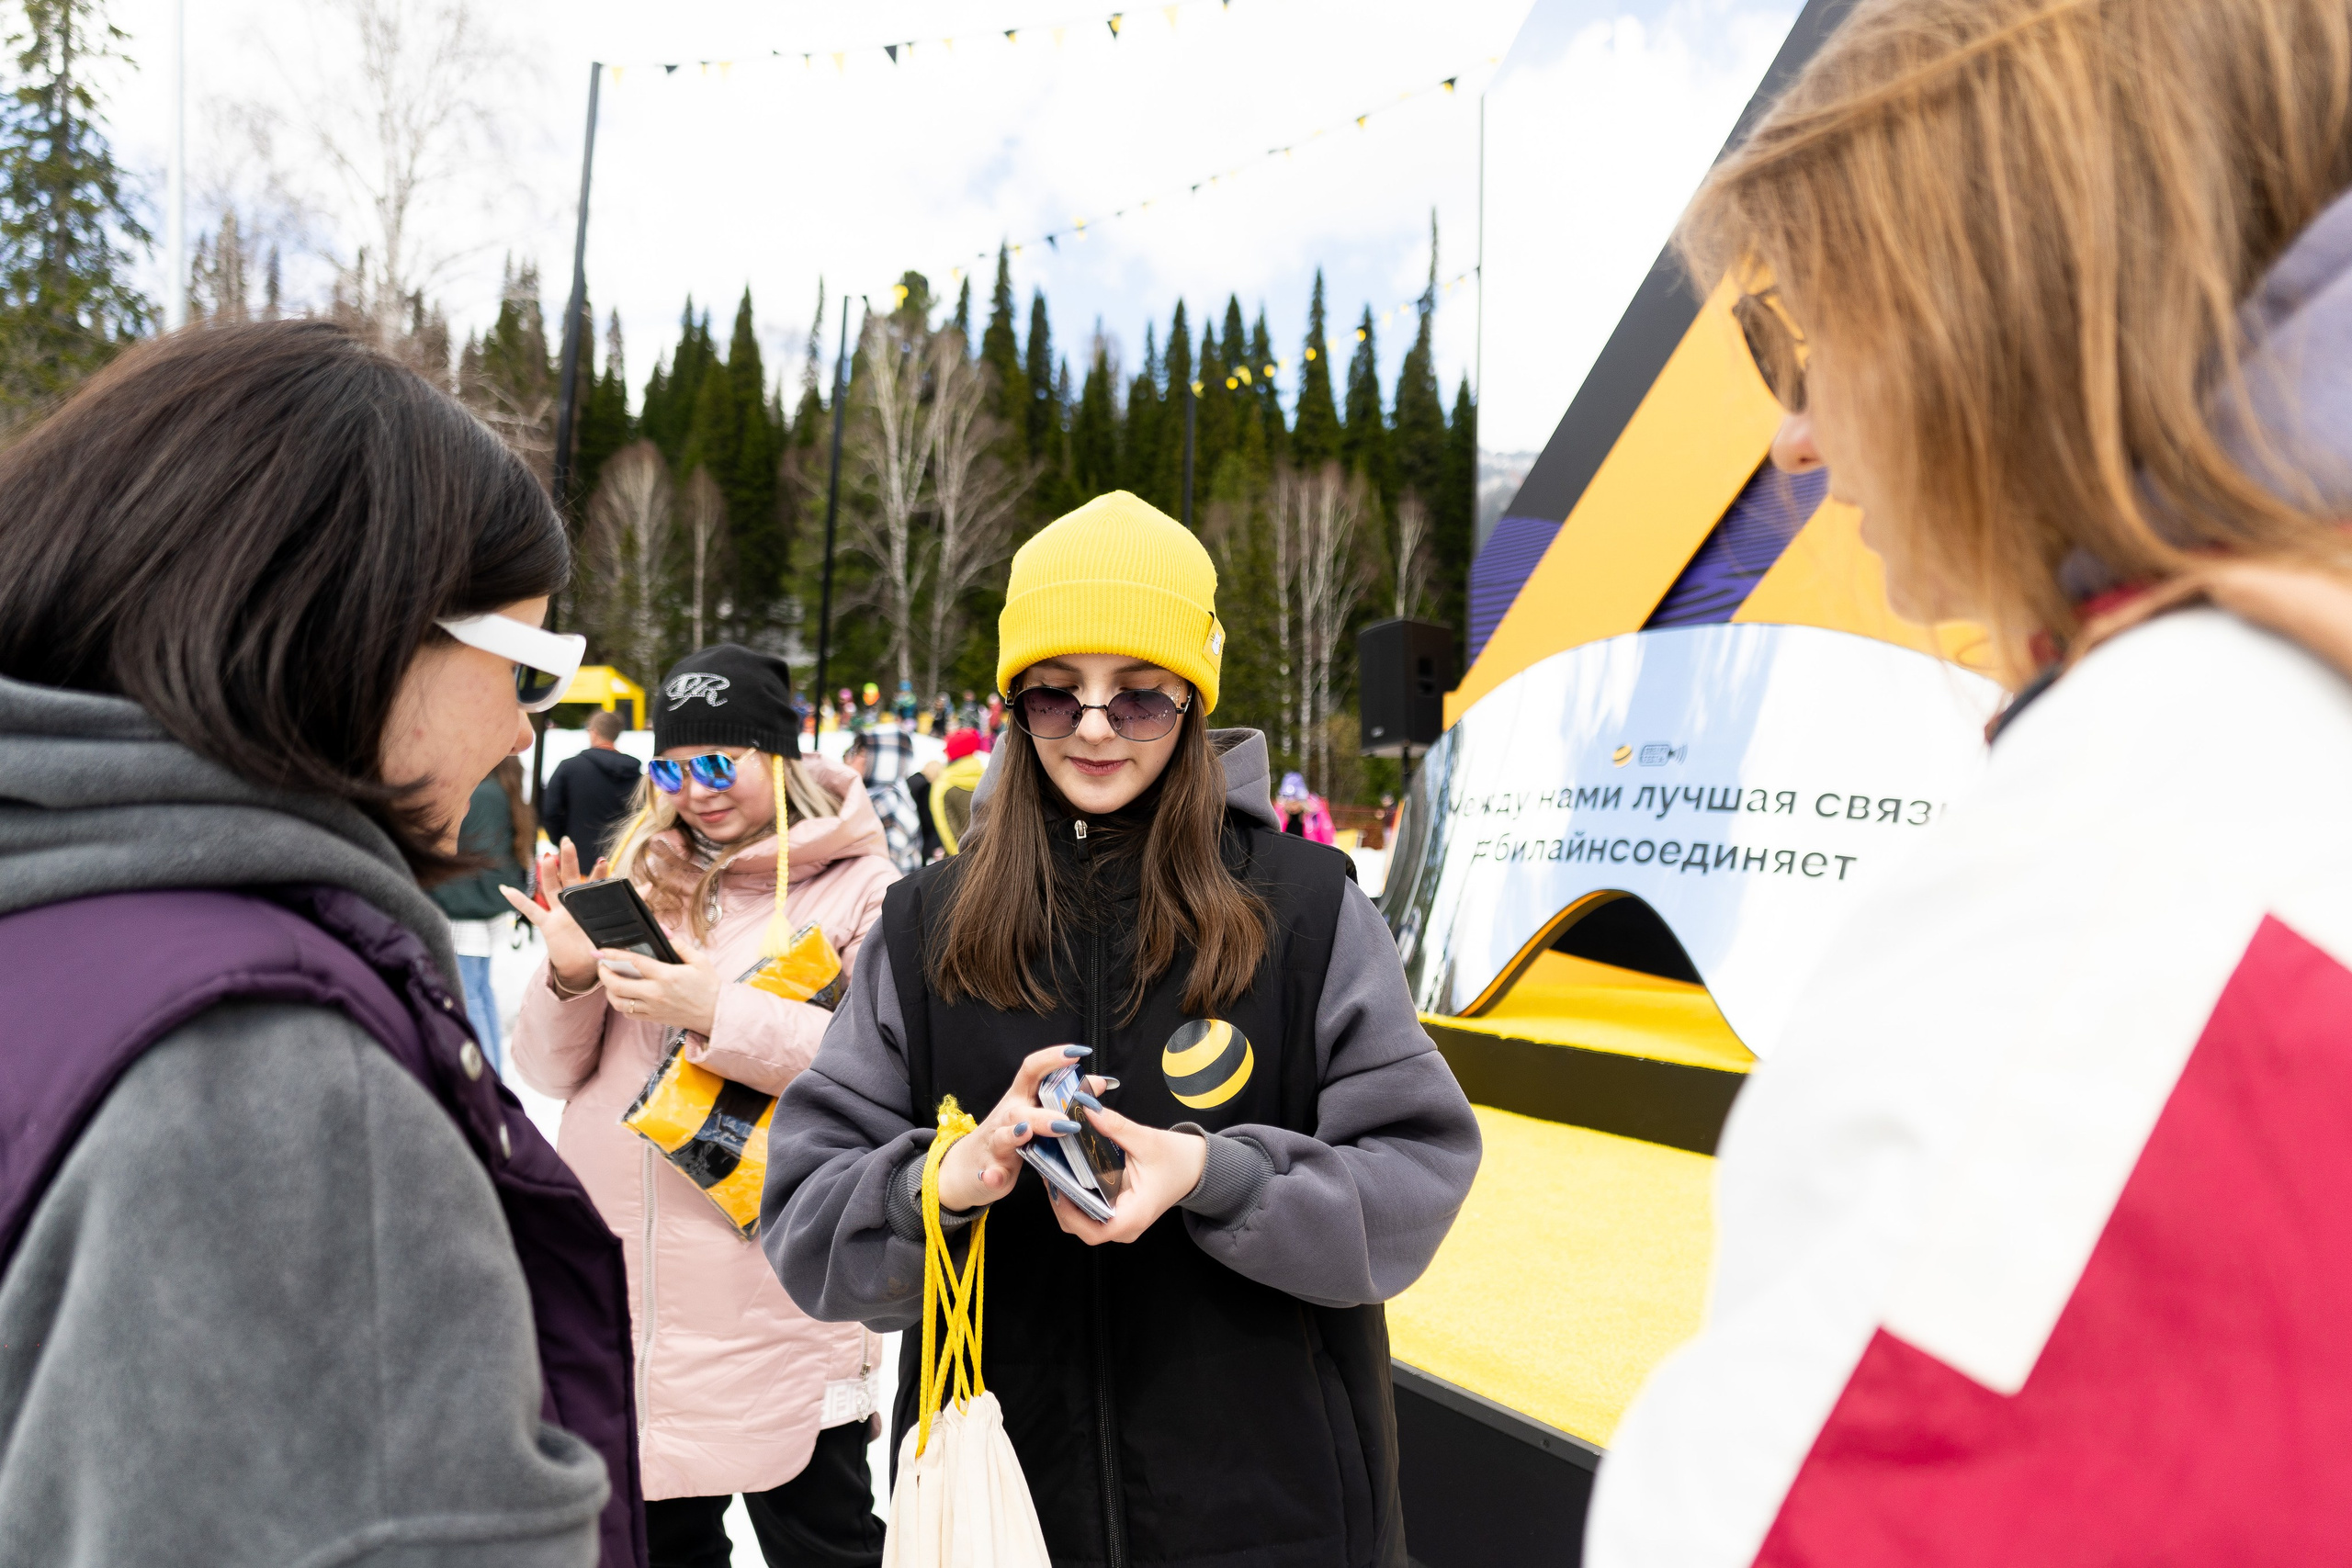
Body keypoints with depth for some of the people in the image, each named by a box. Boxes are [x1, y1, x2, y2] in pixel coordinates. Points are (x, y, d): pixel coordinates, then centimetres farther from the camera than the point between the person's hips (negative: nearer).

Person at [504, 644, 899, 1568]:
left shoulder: (859, 888, -9)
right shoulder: (638, 875, 6)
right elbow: (553, 1073, 8)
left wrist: (723, 1013, -24)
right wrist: (569, 977, -11)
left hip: (776, 1316, -5)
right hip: (621, 1290, 5)